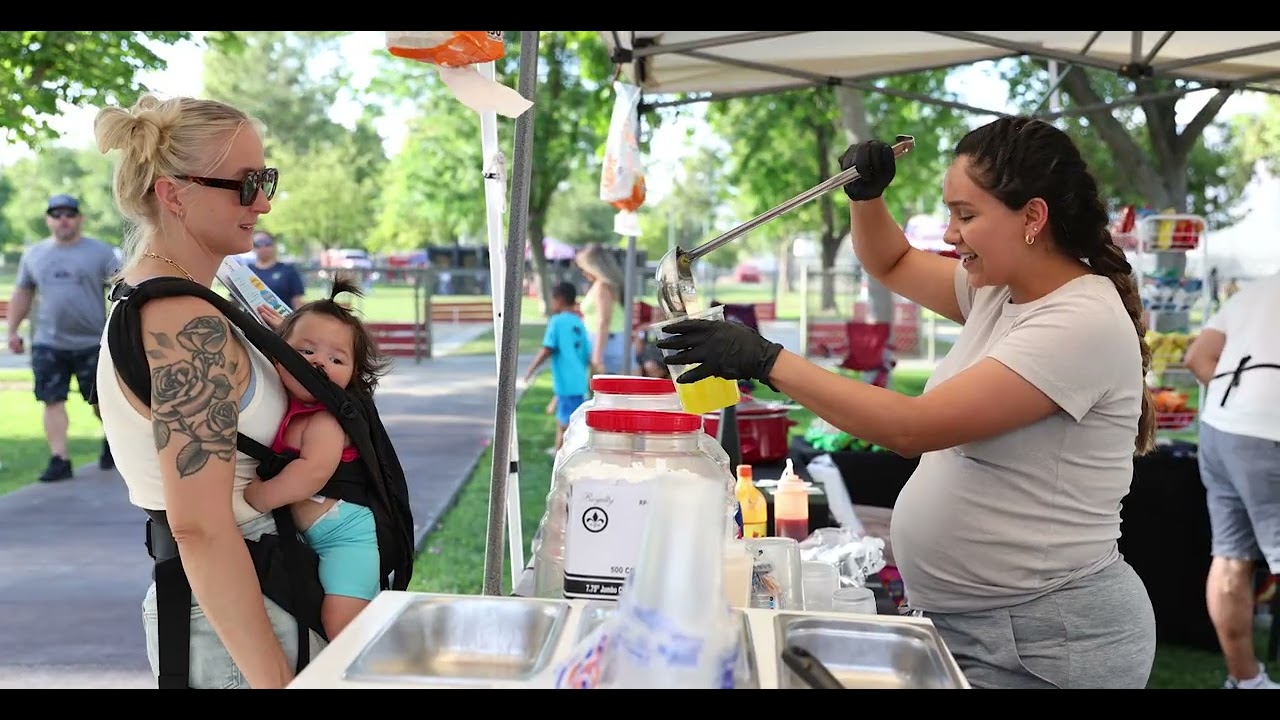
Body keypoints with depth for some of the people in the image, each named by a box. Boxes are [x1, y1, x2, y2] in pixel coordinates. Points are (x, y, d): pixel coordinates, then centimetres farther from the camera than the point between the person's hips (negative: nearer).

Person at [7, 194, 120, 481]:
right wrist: (13, 330, 12)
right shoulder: (33, 254, 9)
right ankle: (59, 460, 0)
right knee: (53, 401, -3)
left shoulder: (101, 252, -1)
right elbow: (22, 294, 16)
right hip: (48, 344, 2)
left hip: (93, 342, -2)